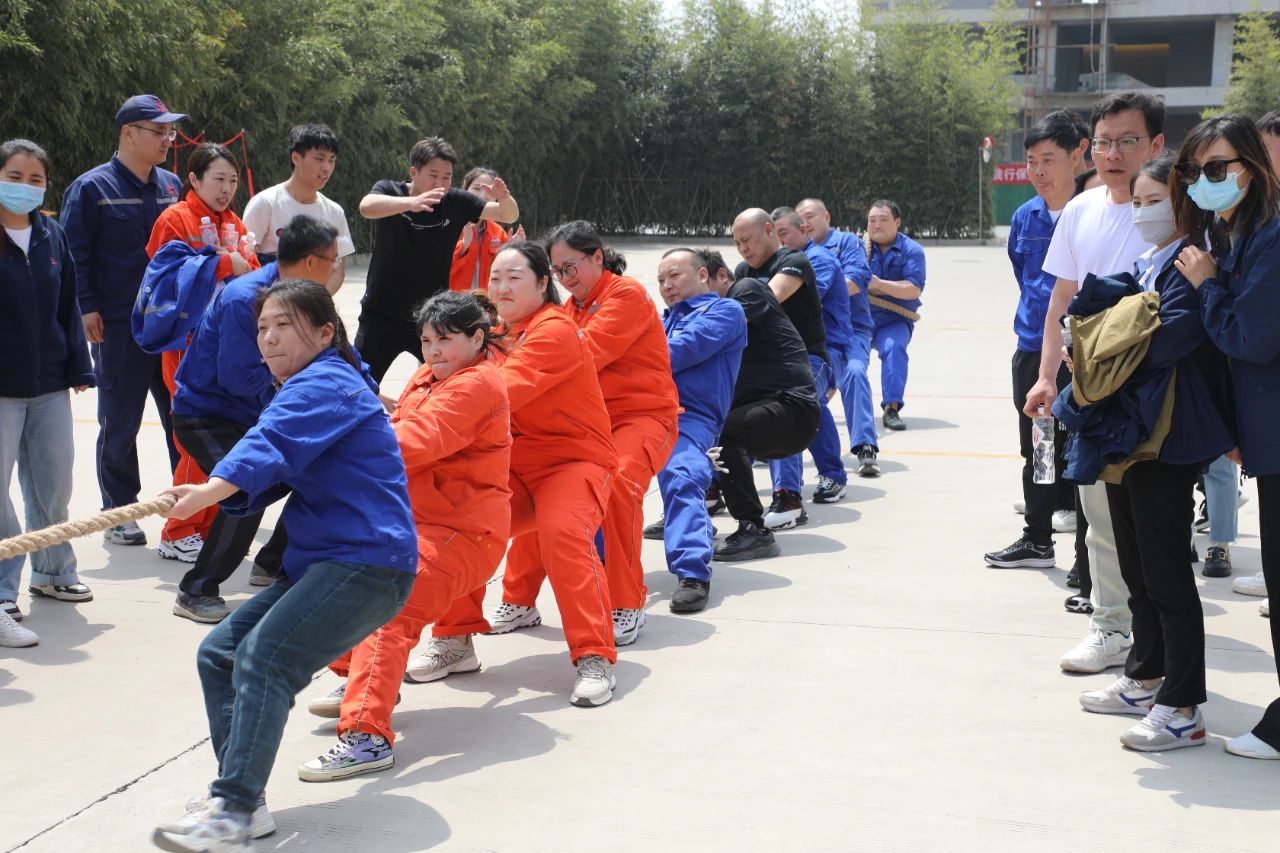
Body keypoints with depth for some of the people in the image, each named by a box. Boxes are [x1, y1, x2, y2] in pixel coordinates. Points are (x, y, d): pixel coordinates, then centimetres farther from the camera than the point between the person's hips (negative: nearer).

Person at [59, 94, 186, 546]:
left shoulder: (171, 185, 11)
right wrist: (87, 307, -15)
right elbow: (73, 253, -7)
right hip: (118, 328, -4)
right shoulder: (91, 188, -5)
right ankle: (119, 513, 17)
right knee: (120, 425, 5)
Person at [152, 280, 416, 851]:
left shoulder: (325, 383, -9)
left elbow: (270, 445, -30)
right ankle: (241, 798, 9)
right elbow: (264, 483, 11)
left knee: (262, 658, -23)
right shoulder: (307, 390, 22)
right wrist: (211, 495, -9)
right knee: (218, 653, 7)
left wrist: (210, 490, -45)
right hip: (319, 563, 10)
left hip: (367, 563, -10)